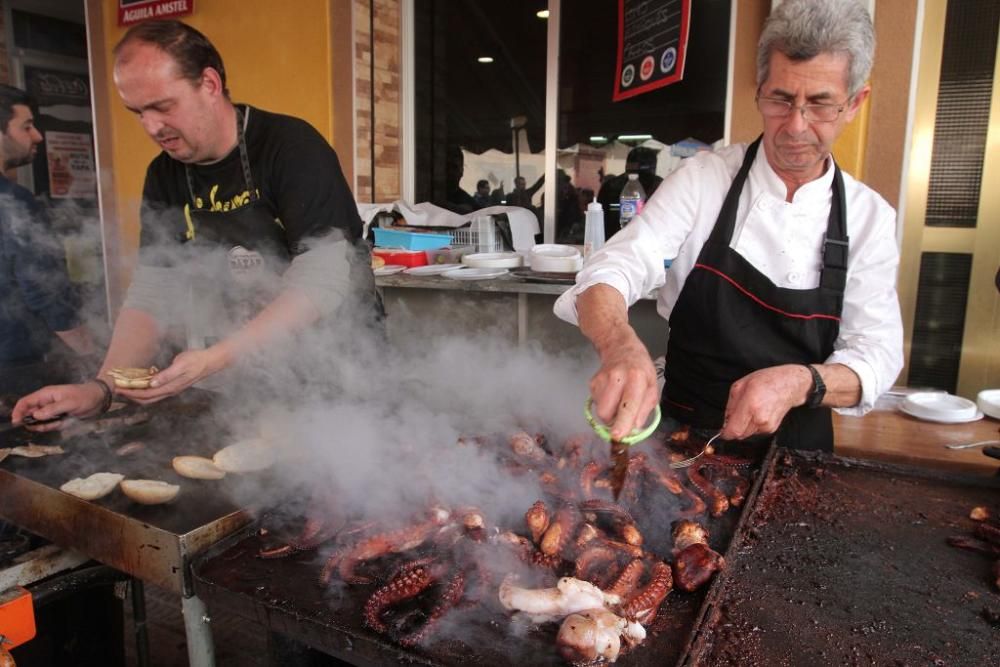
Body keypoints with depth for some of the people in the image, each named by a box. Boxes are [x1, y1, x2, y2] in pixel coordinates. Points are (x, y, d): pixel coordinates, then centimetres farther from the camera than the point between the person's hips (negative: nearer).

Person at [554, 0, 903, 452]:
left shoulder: (870, 217, -2)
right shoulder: (702, 178, -7)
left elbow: (875, 355, -3)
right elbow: (613, 272, -18)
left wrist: (800, 382, -25)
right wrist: (620, 346, -40)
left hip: (795, 451, 2)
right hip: (681, 436, -1)